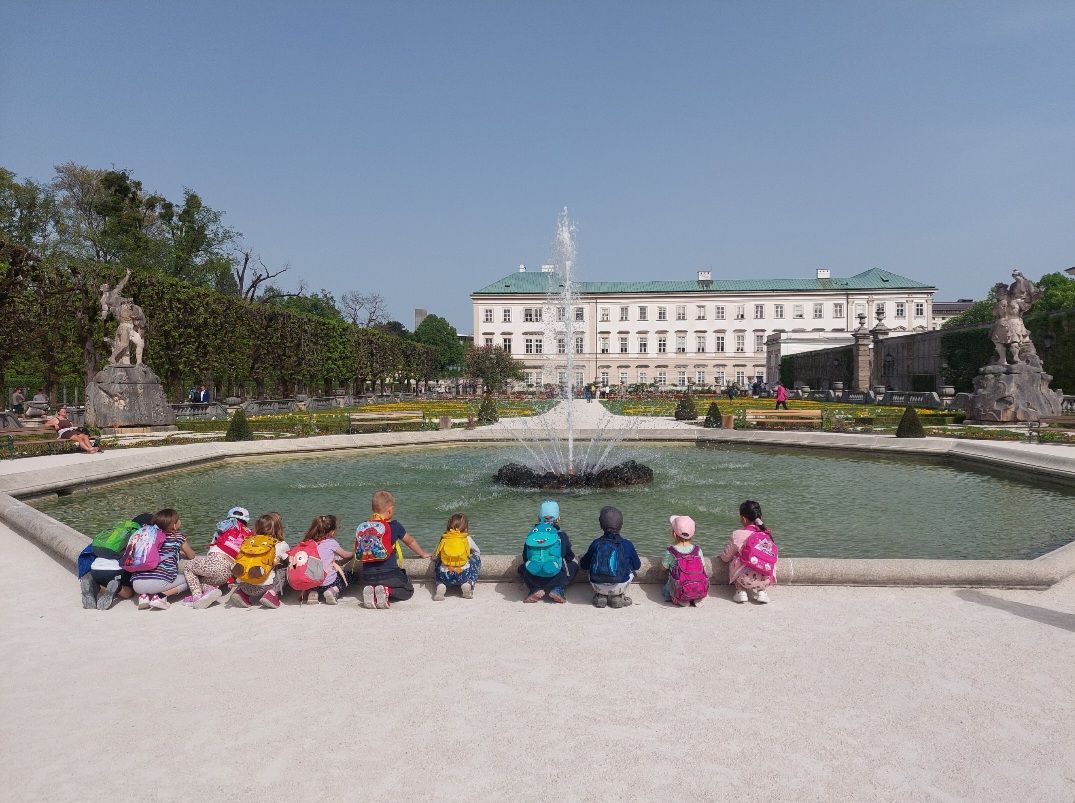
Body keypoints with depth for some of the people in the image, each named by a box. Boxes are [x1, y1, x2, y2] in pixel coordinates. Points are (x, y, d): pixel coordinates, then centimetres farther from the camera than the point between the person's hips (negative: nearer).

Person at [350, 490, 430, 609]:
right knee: (408, 591, 18)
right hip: (389, 574, -4)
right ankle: (387, 591, -11)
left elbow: (357, 553, 15)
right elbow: (410, 541, 14)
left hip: (367, 576, 4)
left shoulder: (362, 527, 7)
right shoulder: (394, 526, -3)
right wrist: (423, 554, 31)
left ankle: (371, 592, -2)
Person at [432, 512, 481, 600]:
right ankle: (468, 583, 7)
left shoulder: (443, 539, 10)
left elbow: (434, 556, 18)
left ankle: (441, 586, 7)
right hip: (463, 575, -1)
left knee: (437, 562, 33)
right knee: (476, 557, 25)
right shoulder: (467, 539, 9)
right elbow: (477, 552, 27)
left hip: (445, 577, 1)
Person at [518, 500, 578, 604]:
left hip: (533, 579, 2)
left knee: (521, 567, 35)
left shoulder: (531, 535, 9)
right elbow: (570, 558, 17)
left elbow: (525, 559, 18)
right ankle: (558, 589, 4)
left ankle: (535, 589, 8)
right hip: (556, 578, -1)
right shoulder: (561, 535, 5)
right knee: (574, 564, 26)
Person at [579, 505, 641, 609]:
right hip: (618, 587, -1)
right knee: (631, 572, 28)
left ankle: (600, 595, 12)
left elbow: (583, 565, 14)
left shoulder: (596, 543, 4)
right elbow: (637, 566, 15)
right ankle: (617, 597, 11)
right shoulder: (627, 545, 1)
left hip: (597, 586, 1)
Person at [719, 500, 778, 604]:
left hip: (746, 579, -3)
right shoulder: (767, 534, 6)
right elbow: (774, 556, 17)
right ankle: (761, 591, 15)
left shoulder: (738, 535, -4)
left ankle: (741, 591, 12)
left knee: (735, 563, 26)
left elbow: (725, 557, 5)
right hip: (766, 580, 3)